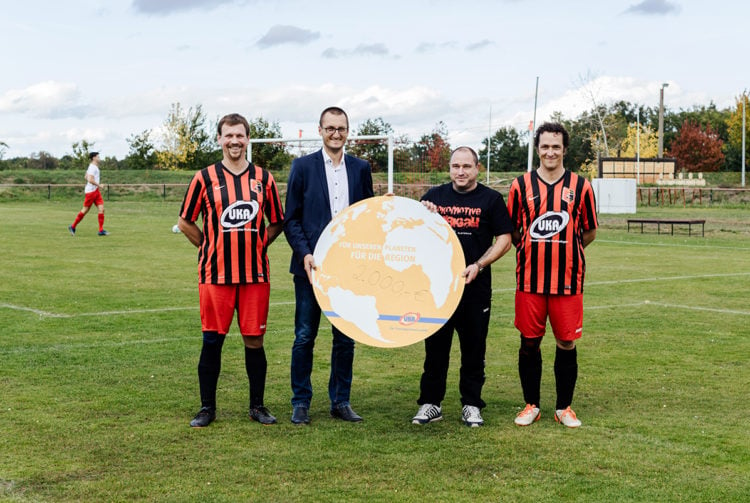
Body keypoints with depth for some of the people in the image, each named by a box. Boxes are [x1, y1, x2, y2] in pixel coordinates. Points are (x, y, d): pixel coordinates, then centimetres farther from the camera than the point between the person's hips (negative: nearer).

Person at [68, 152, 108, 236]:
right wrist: (98, 185, -16)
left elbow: (86, 177, 26)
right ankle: (73, 227, 13)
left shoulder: (94, 167, 15)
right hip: (91, 191, -9)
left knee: (101, 209, -1)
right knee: (85, 210, -1)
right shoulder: (93, 167, -15)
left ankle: (101, 230, -3)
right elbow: (90, 180, -27)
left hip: (96, 191, 9)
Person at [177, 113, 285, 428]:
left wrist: (255, 247, 7)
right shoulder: (205, 178, 2)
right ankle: (207, 408, 14)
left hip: (255, 273, 1)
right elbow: (185, 222, 9)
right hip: (215, 273, -1)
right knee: (212, 341, 3)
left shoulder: (263, 178, 7)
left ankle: (257, 406, 18)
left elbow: (276, 222, 16)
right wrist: (211, 248, 6)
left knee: (254, 341, 5)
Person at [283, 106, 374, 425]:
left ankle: (340, 402, 18)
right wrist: (304, 254, -12)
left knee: (345, 338, 7)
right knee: (304, 337, 3)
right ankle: (301, 403, 14)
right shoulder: (303, 166, 2)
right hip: (311, 266, -2)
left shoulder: (360, 168, 9)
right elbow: (291, 219, 0)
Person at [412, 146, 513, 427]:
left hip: (475, 286, -2)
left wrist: (478, 265, -11)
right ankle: (430, 403, 16)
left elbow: (504, 239, 1)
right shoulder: (434, 196, 10)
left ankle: (471, 405, 16)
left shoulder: (490, 199, 3)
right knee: (435, 347, 7)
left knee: (474, 349, 6)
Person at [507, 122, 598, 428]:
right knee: (529, 343, 6)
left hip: (568, 280, 0)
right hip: (529, 280, 0)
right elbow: (511, 232, 11)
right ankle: (531, 405, 18)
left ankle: (564, 407, 17)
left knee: (567, 343, 4)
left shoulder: (580, 186, 3)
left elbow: (589, 232, 11)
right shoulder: (521, 185, 4)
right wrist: (534, 250, 5)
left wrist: (563, 248, 7)